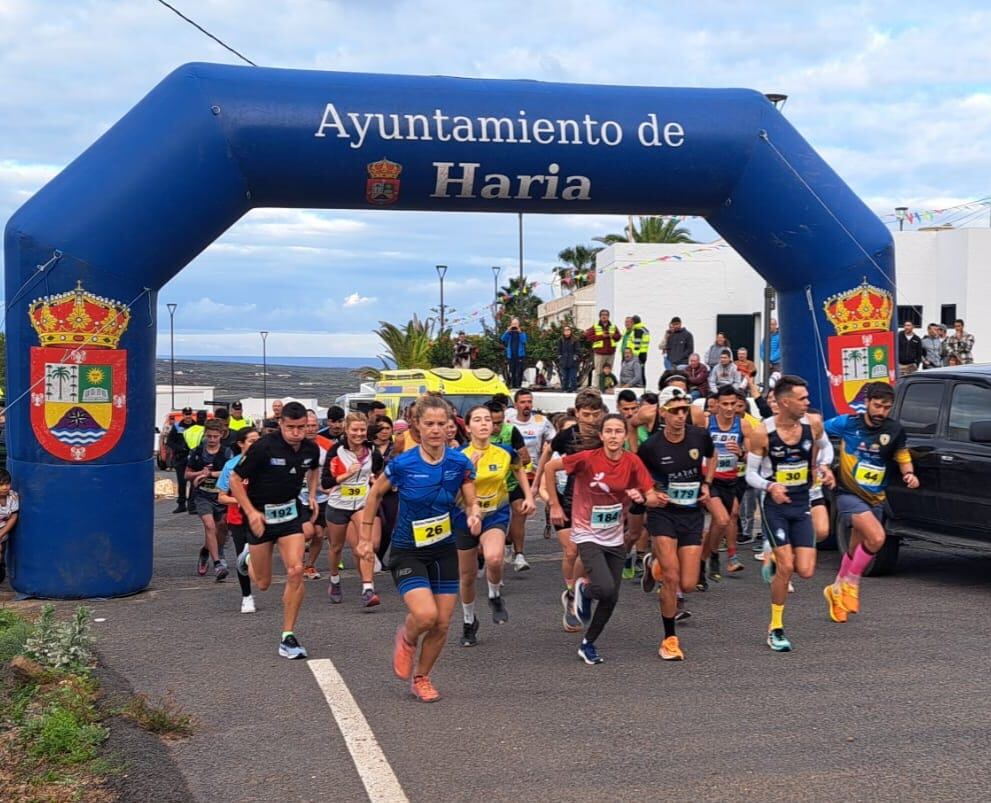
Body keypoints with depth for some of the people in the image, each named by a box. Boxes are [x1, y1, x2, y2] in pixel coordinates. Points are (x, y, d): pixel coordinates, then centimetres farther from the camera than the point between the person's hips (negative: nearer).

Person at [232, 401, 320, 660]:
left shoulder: (311, 449, -5)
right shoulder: (263, 448, -20)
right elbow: (235, 479, -12)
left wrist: (312, 496, 7)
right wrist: (251, 512, -18)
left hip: (290, 513, 3)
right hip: (261, 515, -3)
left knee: (296, 571, -15)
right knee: (262, 584, 7)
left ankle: (288, 637, -3)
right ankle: (248, 559, 46)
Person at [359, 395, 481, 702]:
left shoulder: (460, 463, -10)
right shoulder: (402, 464, -16)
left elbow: (471, 503, -2)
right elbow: (376, 494, 0)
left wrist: (474, 516, -26)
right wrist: (366, 537, 4)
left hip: (445, 551, 3)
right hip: (408, 551, -3)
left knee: (442, 624, 3)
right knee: (426, 615, -22)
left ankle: (421, 678, 28)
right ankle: (407, 638, 14)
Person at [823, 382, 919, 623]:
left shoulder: (894, 430, -1)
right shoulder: (847, 423, -9)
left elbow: (902, 456, 13)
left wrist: (909, 474, -5)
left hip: (875, 499, 5)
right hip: (848, 494, -5)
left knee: (856, 551, 13)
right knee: (877, 537, -25)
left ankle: (838, 590, 35)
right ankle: (851, 584, -6)